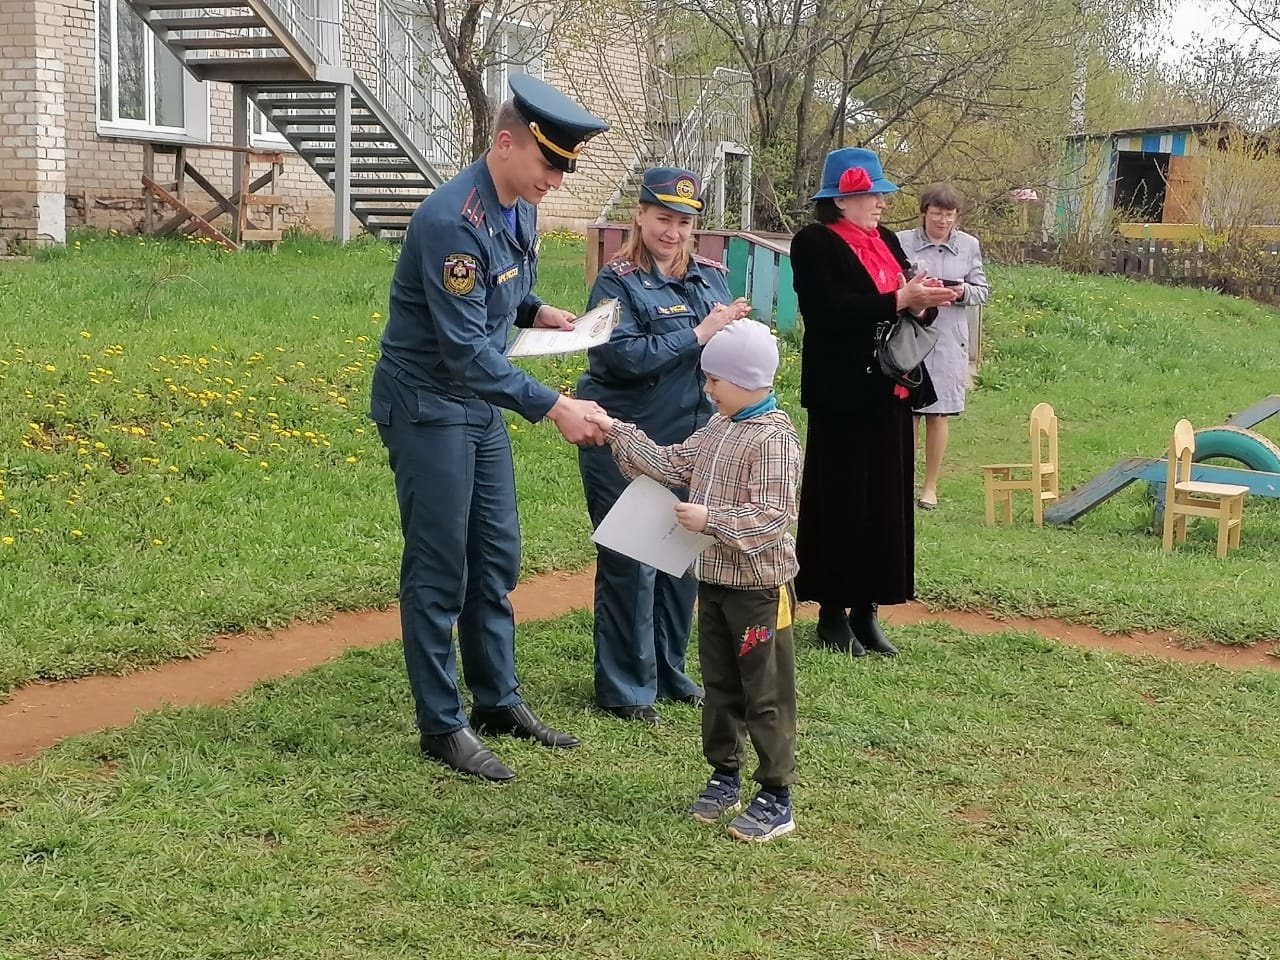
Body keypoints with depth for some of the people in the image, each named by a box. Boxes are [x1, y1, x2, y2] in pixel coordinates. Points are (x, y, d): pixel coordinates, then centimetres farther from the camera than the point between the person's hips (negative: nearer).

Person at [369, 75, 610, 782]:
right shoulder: (452, 220, -26)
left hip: (481, 404, 9)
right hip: (426, 405, -9)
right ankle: (441, 725, 9)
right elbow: (465, 348, -28)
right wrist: (552, 407, -31)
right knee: (439, 570, -2)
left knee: (496, 558, 14)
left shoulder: (520, 209, 3)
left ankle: (498, 701, 26)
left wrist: (539, 311, -1)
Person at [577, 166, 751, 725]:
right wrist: (698, 334, -18)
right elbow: (624, 357, -20)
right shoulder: (618, 281, -8)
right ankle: (625, 689, 10)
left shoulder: (710, 277, 10)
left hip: (691, 442, 6)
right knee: (631, 564, -1)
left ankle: (669, 672, 28)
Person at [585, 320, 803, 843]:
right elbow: (673, 465, 13)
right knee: (720, 686, 18)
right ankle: (725, 776, 32)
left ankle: (776, 798, 10)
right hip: (714, 580, 9)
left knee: (766, 696, 1)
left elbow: (773, 516, -25)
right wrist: (618, 433, 9)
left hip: (759, 588, -9)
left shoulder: (774, 438, -19)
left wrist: (711, 519, -27)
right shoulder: (719, 428, 8)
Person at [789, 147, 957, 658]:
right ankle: (833, 612, 11)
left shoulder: (885, 241, 15)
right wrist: (898, 300, -24)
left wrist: (925, 300, -9)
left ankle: (867, 610, 17)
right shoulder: (814, 244, -7)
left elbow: (909, 300, 14)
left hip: (890, 391, 7)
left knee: (887, 499, 8)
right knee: (840, 501, 0)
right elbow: (827, 312, -21)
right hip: (844, 394, -7)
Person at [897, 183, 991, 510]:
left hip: (949, 340, 2)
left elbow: (983, 290, 11)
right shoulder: (902, 242, -2)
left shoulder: (969, 245, 7)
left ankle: (930, 486, 16)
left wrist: (964, 292, -10)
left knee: (939, 415, 6)